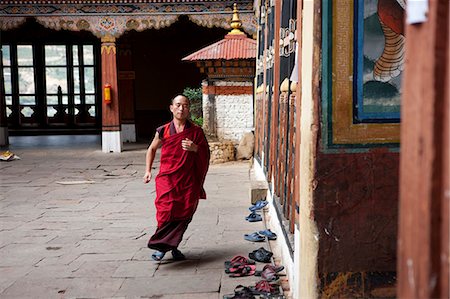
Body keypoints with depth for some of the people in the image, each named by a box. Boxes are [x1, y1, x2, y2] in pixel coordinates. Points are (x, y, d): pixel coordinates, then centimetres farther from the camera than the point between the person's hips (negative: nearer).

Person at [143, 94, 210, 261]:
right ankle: (166, 245, 3)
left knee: (184, 213, -1)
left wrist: (195, 148, -12)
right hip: (167, 178, -1)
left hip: (188, 180, 1)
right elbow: (152, 149, 20)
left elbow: (206, 154, 9)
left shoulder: (196, 131, 4)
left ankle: (167, 245, 16)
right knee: (166, 211, -13)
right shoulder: (163, 131, 5)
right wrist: (148, 170, 11)